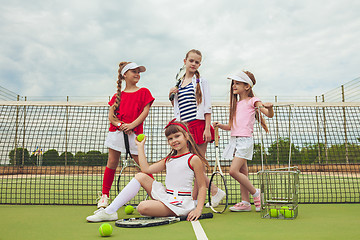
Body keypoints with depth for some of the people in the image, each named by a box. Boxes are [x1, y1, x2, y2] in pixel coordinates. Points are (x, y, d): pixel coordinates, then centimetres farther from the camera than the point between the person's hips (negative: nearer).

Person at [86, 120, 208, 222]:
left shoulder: (194, 159, -6)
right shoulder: (169, 159, 15)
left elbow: (202, 186, -6)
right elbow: (147, 169, 4)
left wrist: (198, 209, -19)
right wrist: (140, 146, 12)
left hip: (181, 202, -8)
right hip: (166, 195, 8)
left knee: (143, 207, -29)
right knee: (141, 176, -1)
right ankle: (109, 211, -4)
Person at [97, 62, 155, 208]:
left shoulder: (143, 92, 8)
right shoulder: (118, 95, 13)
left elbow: (145, 111, -2)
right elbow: (111, 116, 7)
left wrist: (131, 125, -14)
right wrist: (120, 125, -12)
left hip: (134, 133, -2)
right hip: (116, 131, 2)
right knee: (112, 162, 3)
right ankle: (104, 196, 12)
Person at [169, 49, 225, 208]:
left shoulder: (201, 82, 2)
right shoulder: (178, 83, 15)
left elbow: (207, 107, -4)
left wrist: (207, 128, -13)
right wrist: (171, 96, 4)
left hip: (199, 126, -5)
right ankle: (215, 192, 15)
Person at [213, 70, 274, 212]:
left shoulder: (252, 101, -1)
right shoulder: (236, 104, 19)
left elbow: (270, 115, -10)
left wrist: (270, 108, -32)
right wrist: (220, 125, -1)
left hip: (245, 139, -7)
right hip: (234, 140, 7)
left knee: (233, 171, -16)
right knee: (242, 173, 8)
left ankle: (255, 193, 1)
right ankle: (245, 202, 14)